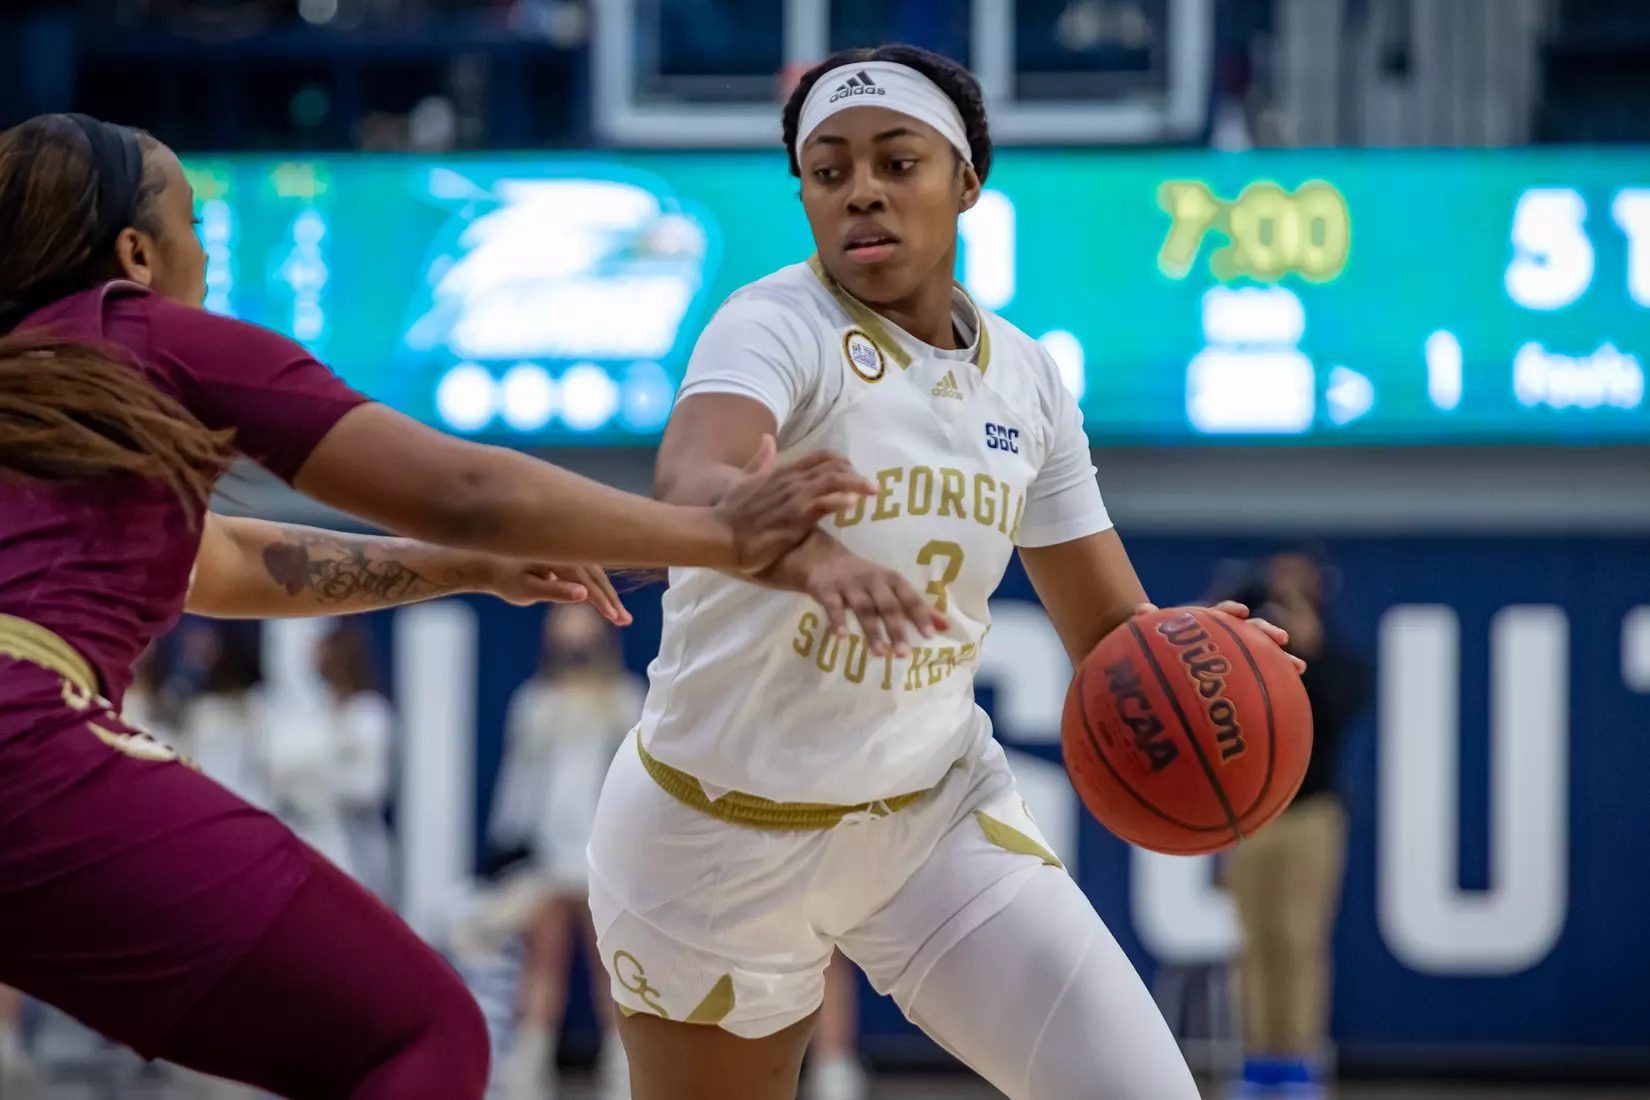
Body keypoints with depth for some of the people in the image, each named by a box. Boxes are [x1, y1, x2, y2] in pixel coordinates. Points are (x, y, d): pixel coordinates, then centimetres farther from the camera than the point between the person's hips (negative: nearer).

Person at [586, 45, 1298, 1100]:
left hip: (940, 806, 4)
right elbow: (691, 482, -39)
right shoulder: (780, 323, -17)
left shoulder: (1026, 377, 1)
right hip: (727, 833, -4)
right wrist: (814, 558, -62)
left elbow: (1112, 628, 6)